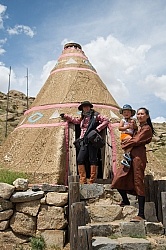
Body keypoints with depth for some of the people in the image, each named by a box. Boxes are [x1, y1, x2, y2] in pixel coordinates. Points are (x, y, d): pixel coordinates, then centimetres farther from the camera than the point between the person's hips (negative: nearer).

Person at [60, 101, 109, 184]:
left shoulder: (95, 115, 5)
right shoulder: (82, 118, 23)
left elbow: (106, 120, -1)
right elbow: (75, 120, 41)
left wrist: (98, 128, -9)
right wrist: (65, 116, 41)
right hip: (84, 141, 6)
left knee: (93, 160, -6)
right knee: (80, 160, -5)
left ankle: (92, 181, -3)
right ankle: (83, 181, -2)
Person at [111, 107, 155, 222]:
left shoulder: (147, 128, -4)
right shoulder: (138, 128, 23)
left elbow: (136, 141, -11)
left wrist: (125, 144, 1)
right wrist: (128, 143, 3)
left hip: (138, 156, -8)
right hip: (131, 156, 8)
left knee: (138, 183, -9)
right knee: (119, 179, 5)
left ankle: (141, 214, -5)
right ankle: (125, 200, 30)